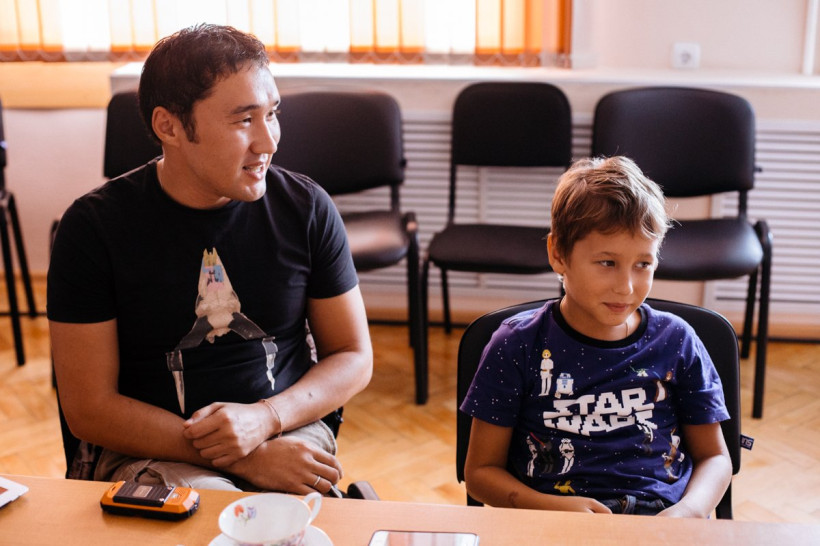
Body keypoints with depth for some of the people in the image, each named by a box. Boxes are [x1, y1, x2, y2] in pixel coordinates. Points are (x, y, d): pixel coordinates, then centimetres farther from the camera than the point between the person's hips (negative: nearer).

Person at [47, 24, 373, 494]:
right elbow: (89, 410, -8)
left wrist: (266, 417, -13)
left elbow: (354, 358, 7)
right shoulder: (94, 225, -7)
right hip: (154, 452, -3)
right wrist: (244, 460, -17)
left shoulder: (306, 208, -1)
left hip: (290, 432, 3)